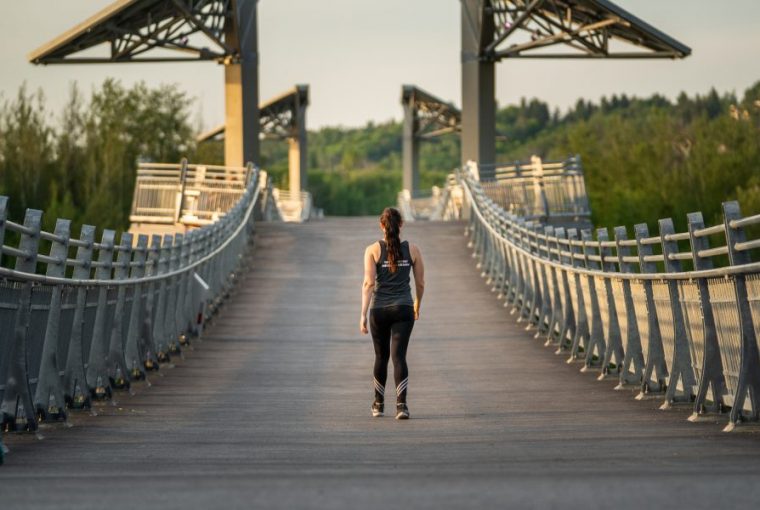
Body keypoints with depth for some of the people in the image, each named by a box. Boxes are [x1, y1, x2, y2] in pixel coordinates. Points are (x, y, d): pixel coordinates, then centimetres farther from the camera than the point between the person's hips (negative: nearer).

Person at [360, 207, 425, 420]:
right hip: (403, 309, 0)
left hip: (379, 309, 0)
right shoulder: (412, 249, 1)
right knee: (398, 356, -5)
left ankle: (379, 404, 30)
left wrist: (363, 314, -10)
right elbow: (420, 283, 9)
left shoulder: (373, 250, -3)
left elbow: (369, 283, -11)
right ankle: (401, 404, -22)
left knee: (381, 356, 17)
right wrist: (417, 305, 27)